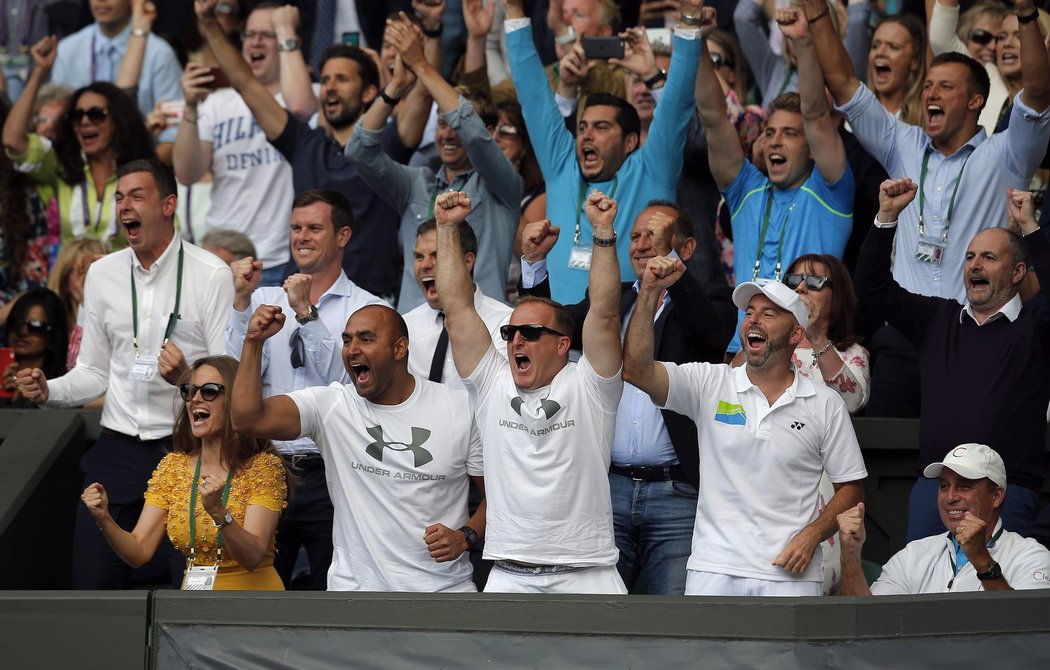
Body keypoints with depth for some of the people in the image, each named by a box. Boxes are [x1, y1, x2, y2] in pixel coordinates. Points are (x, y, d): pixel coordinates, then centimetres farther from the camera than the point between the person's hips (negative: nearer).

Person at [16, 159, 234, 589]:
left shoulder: (211, 275, -5)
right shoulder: (102, 275, 10)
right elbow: (95, 373, 16)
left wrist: (187, 377, -27)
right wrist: (48, 391, -2)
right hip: (117, 451, 4)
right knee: (92, 585, 2)